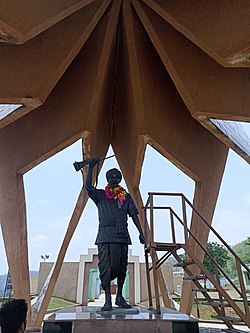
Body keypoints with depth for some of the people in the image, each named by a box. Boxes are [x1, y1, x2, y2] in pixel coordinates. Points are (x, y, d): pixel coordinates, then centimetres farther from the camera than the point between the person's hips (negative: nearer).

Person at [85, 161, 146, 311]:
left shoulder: (126, 196, 14)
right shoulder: (100, 195, 10)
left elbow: (134, 215, 11)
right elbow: (88, 187, -8)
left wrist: (141, 232, 4)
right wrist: (91, 168, -13)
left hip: (122, 235, 2)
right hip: (105, 235, -1)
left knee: (121, 266, 5)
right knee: (105, 266, -5)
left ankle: (120, 297, 22)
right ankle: (108, 300, 3)